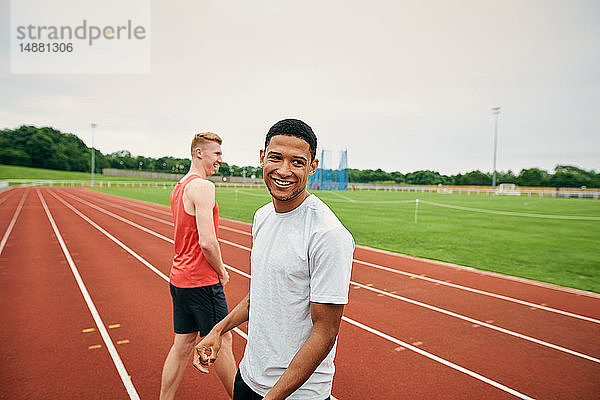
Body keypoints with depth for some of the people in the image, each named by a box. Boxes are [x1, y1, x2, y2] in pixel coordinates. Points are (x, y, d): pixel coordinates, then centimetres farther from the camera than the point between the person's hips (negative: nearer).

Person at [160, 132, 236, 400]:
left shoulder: (179, 187, 12)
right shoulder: (203, 187, -18)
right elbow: (207, 242, -25)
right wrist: (221, 272, -8)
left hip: (179, 278, 9)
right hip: (202, 281, -9)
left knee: (183, 343, 17)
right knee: (221, 342, 7)